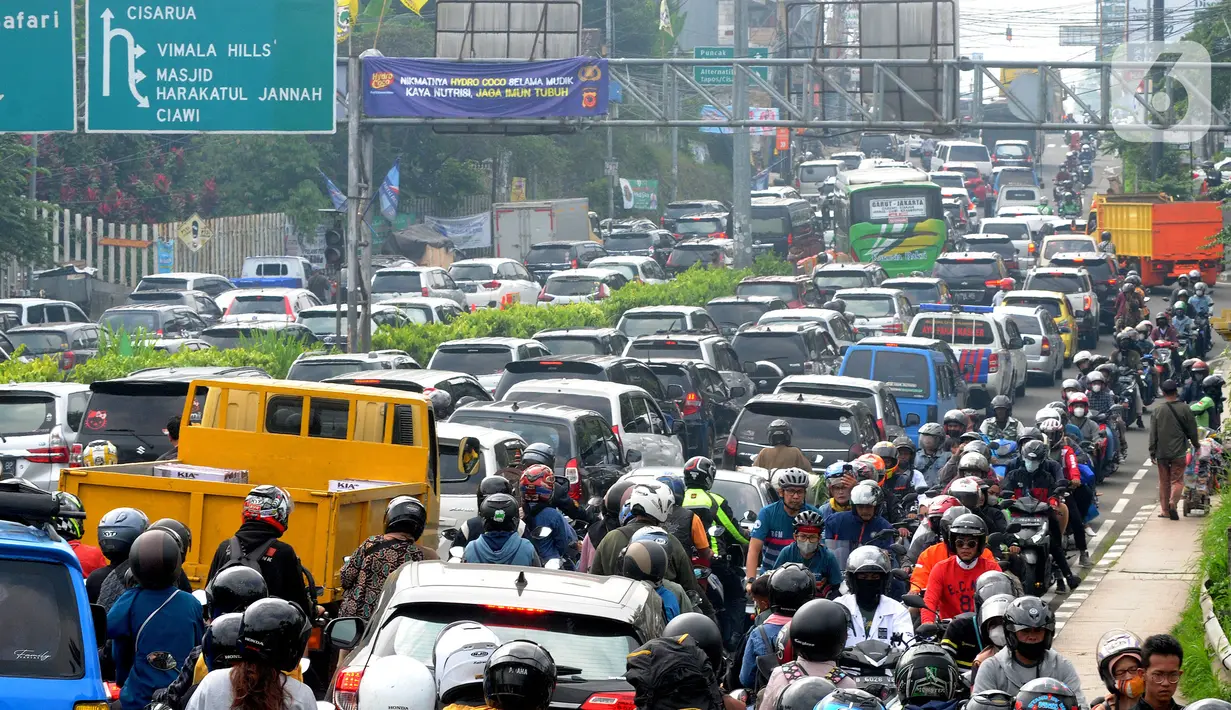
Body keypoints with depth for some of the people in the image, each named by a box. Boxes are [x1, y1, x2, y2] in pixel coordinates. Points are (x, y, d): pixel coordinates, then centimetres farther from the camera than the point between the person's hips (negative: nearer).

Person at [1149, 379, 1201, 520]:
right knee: (1177, 480, 2)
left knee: (1164, 481, 13)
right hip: (1179, 452, -2)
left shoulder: (1158, 411, -2)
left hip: (1162, 453, 2)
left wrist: (1152, 452, 8)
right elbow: (1192, 431, 1)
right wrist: (1196, 444, 21)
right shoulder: (1185, 410, -7)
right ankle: (1173, 501, -22)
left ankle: (1164, 509, 15)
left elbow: (1153, 434, 0)